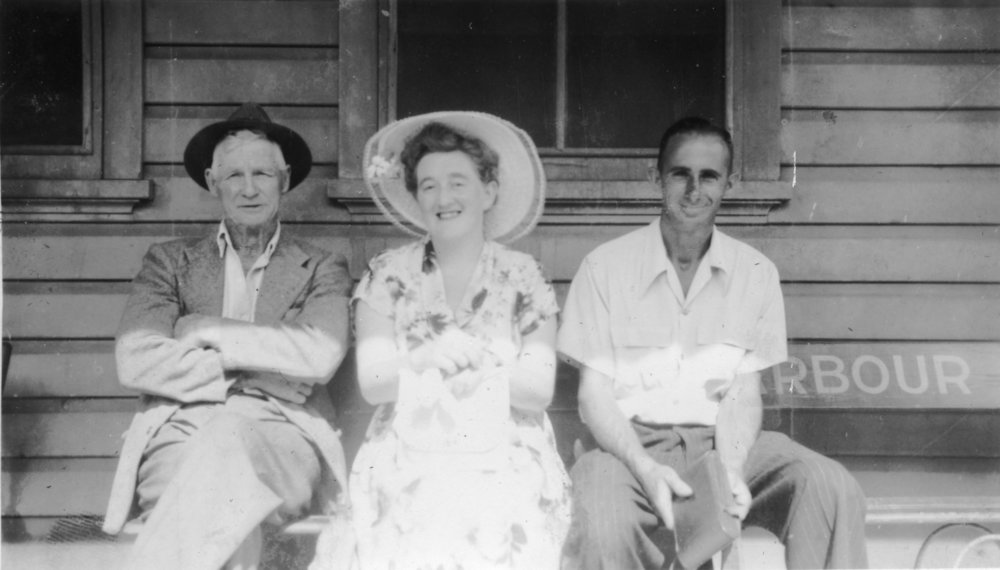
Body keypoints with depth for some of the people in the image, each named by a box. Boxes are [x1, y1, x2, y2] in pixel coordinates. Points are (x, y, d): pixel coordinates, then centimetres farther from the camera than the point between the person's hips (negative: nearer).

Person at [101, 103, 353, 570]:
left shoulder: (322, 270, 15)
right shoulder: (170, 261, 18)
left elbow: (320, 356, -7)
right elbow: (134, 361, 0)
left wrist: (205, 330, -2)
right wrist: (258, 369, -6)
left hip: (280, 440, 0)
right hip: (179, 436, 1)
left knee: (228, 435, -36)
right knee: (226, 520, -35)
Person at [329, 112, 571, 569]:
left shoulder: (523, 277, 6)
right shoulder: (387, 275, 7)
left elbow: (539, 389, -4)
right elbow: (373, 383, -2)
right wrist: (431, 358, -21)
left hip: (508, 461, 0)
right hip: (406, 456, 0)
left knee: (499, 527, -28)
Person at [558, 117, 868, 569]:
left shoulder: (756, 273, 6)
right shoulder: (605, 267, -1)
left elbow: (743, 393, 2)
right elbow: (595, 393, -3)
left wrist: (732, 472, -18)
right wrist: (647, 470, -21)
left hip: (722, 443, 2)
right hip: (631, 443, -2)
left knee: (833, 489, -23)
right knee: (601, 527, -34)